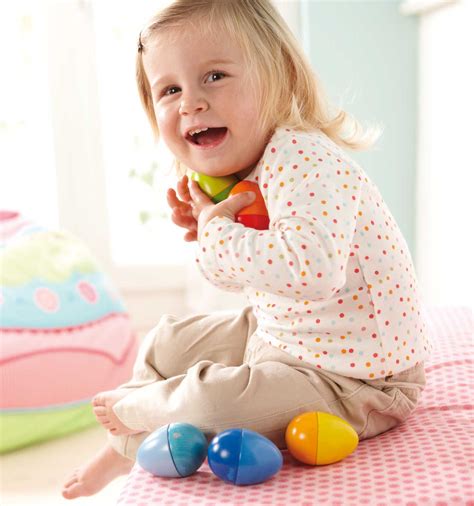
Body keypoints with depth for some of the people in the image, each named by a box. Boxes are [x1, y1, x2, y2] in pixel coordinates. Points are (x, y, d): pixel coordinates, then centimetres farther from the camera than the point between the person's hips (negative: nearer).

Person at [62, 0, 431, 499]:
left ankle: (135, 412, 7)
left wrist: (218, 235, -32)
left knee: (211, 401, -28)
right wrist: (209, 227, -4)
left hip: (353, 381, -10)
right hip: (279, 337, 10)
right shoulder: (239, 176, 2)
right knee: (165, 343, 18)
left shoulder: (301, 158, -28)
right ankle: (124, 445, 38)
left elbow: (313, 268, -46)